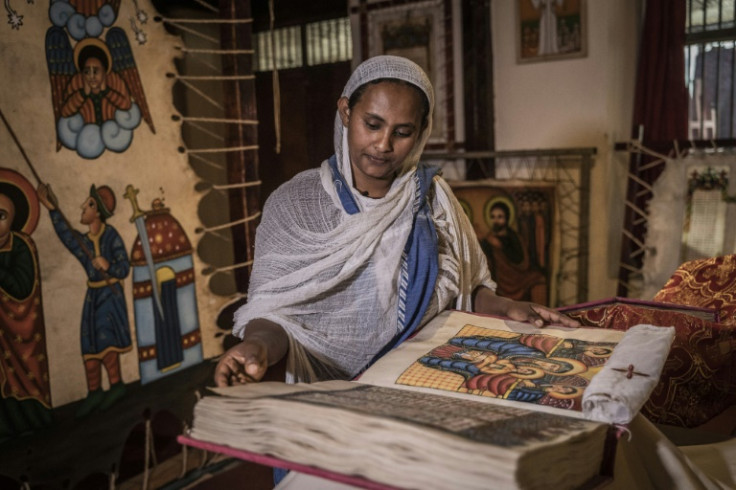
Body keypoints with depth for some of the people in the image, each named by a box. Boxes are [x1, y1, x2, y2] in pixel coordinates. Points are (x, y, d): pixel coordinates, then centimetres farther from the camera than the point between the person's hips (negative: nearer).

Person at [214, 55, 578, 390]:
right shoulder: (293, 204, 3)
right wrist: (257, 347, -24)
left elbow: (470, 289, 18)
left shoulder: (433, 198, 11)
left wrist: (506, 308, -2)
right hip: (330, 396, -2)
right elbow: (272, 312, -3)